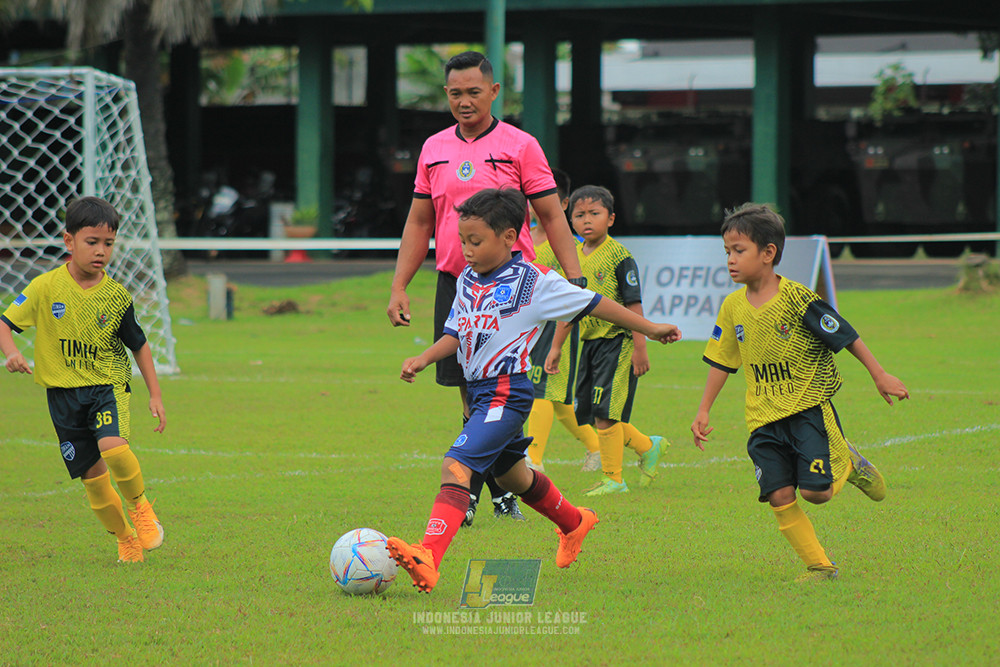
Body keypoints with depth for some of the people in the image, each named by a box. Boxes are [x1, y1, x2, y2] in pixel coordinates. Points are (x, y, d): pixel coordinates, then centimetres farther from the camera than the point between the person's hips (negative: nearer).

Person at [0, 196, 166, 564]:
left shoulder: (116, 296, -4)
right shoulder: (45, 288, -7)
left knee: (113, 447, -28)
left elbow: (139, 346, 9)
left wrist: (155, 395, 7)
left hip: (107, 385, -1)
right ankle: (126, 539, 22)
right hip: (63, 393, 1)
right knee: (93, 476, 1)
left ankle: (140, 504, 0)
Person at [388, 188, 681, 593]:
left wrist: (650, 329, 6)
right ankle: (573, 522, 51)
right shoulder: (468, 281, 10)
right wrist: (423, 359, -3)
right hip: (479, 390, 9)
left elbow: (591, 304, -2)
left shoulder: (534, 282, -10)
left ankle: (428, 558, -39)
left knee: (456, 466, -25)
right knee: (510, 474, 25)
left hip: (507, 391, -9)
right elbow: (455, 334, 17)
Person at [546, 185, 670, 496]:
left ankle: (613, 479, 1)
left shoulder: (619, 255, -11)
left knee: (604, 412, -10)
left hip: (616, 342, -8)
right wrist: (556, 347, 17)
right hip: (589, 342, 8)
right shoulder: (574, 258, 9)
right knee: (587, 413, 10)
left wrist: (640, 347, -15)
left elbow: (633, 304, -12)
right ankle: (649, 447, 28)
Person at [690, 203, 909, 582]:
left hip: (809, 407, -5)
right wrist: (704, 411, 10)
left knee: (815, 491, -12)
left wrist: (879, 376, -6)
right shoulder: (733, 307, 3)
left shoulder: (795, 298, -14)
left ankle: (847, 463, 20)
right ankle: (819, 566, 3)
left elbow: (844, 336, -8)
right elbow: (722, 361, 13)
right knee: (779, 497, -7)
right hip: (763, 418, 5)